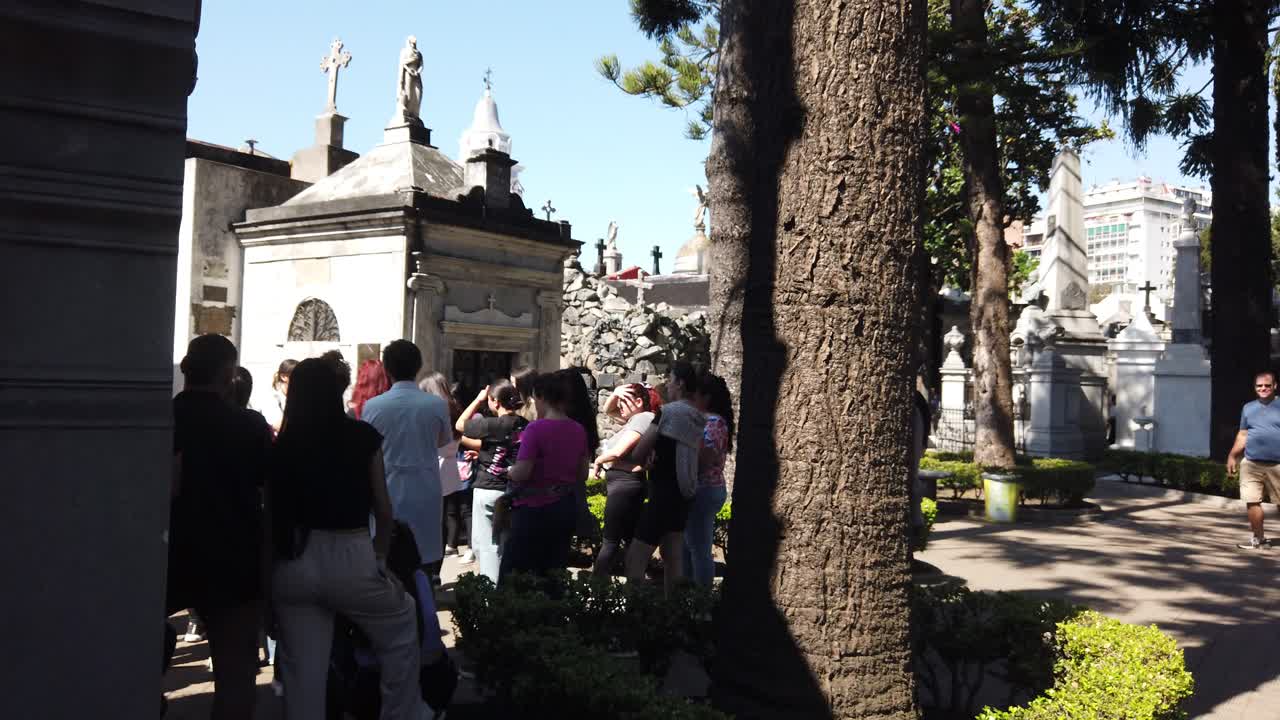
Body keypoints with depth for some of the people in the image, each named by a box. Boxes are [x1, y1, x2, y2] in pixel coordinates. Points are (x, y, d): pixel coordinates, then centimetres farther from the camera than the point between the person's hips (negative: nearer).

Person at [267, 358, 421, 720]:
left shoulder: (282, 445, 2)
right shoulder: (363, 436, -1)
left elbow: (272, 509, 3)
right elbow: (383, 508, 2)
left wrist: (274, 561, 14)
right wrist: (380, 557, 15)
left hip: (294, 562, 2)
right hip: (351, 557, -2)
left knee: (303, 668, 11)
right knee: (401, 631, 22)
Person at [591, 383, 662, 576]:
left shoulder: (642, 418, -15)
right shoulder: (637, 418, 13)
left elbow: (617, 451, -22)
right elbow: (608, 411, 23)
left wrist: (597, 461, -3)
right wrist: (615, 395, 2)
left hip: (624, 485, -10)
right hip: (625, 484, 10)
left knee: (611, 540, -7)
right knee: (630, 537, 12)